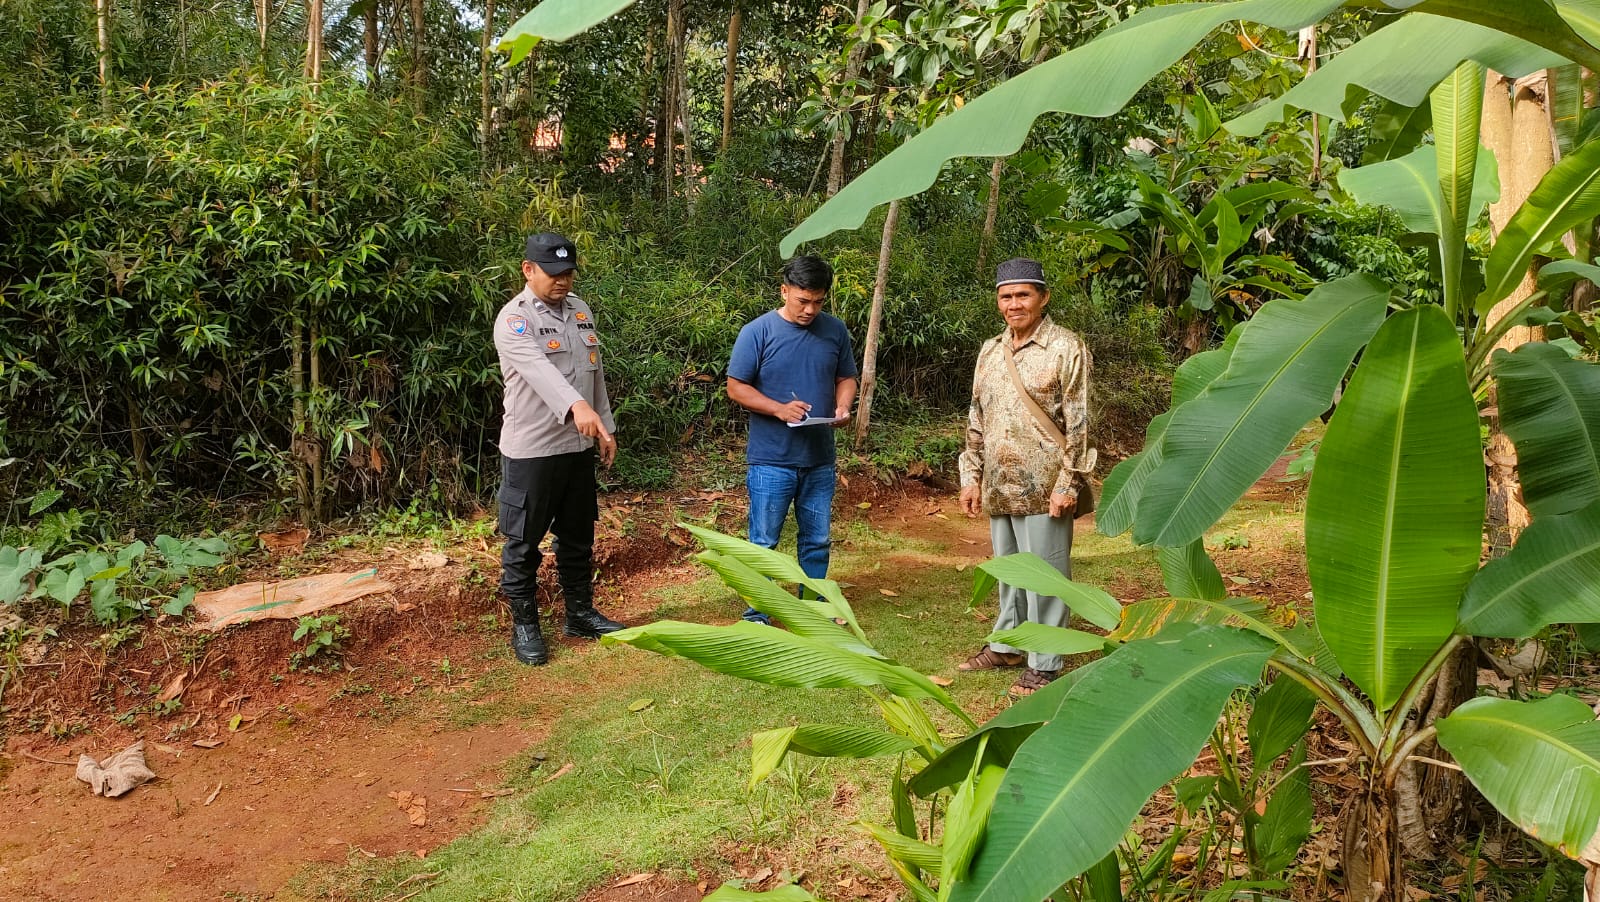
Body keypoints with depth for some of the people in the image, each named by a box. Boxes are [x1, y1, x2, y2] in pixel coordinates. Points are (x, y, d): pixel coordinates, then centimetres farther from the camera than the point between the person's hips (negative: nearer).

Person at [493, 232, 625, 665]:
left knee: (579, 536, 16)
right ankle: (524, 625, 18)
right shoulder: (514, 319, -14)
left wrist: (605, 426, 15)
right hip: (531, 449, -7)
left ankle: (580, 614, 30)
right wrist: (576, 406, -48)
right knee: (524, 541, 5)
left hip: (579, 445, 7)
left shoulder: (580, 311, 9)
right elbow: (538, 368, -33)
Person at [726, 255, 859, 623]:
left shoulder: (835, 330, 4)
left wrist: (842, 407, -9)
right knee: (764, 542, 4)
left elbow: (846, 378, 13)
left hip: (820, 460, 4)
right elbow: (736, 387, -7)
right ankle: (756, 617, 16)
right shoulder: (757, 332, -9)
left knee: (817, 540, 15)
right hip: (771, 460, -4)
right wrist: (779, 409, -20)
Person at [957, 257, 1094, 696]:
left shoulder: (1066, 349, -9)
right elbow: (977, 419, 15)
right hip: (999, 487, 6)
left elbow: (1079, 423, -11)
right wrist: (971, 476, 11)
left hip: (1043, 488, -6)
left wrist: (1069, 483, -15)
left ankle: (1044, 664, 11)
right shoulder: (990, 351, 11)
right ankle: (1006, 644, 33)